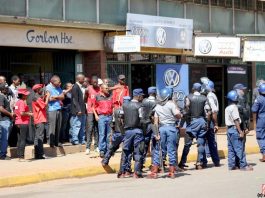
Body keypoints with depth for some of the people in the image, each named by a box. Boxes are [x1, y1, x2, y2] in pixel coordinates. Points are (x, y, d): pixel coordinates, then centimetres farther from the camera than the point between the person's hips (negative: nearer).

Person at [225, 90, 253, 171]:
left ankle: (231, 165, 12)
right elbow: (236, 120, -18)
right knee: (239, 148, -5)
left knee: (231, 149, 10)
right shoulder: (234, 107, -14)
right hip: (235, 129, -9)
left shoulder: (227, 108, 13)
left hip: (229, 129, 9)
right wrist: (240, 131, -17)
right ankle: (243, 165, -3)